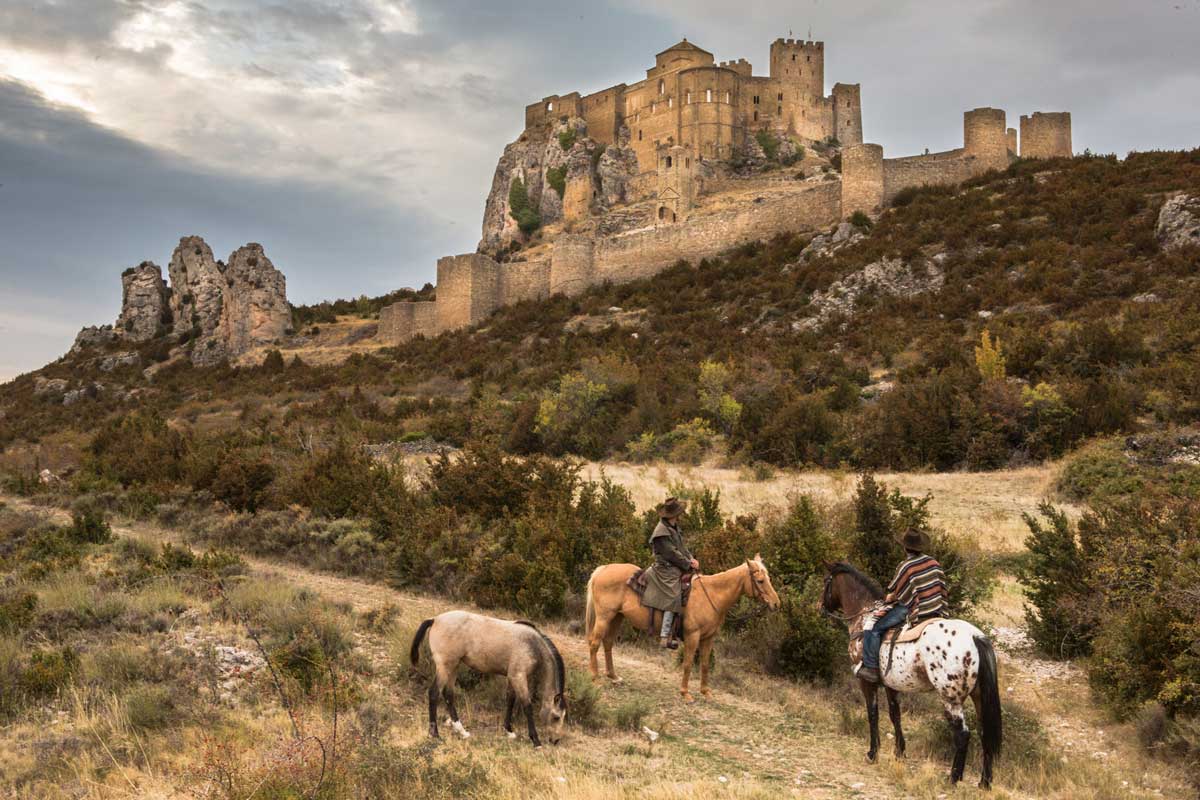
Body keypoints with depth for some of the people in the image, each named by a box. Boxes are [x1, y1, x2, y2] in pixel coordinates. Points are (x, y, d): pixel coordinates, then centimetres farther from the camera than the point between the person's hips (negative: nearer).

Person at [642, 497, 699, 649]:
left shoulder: (674, 528, 16)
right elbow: (672, 554, -17)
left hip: (677, 569, 10)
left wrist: (691, 559, 1)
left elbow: (682, 547, 19)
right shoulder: (662, 531, -15)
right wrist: (688, 564, -10)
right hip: (666, 570, -10)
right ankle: (665, 637, -23)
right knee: (673, 597, -20)